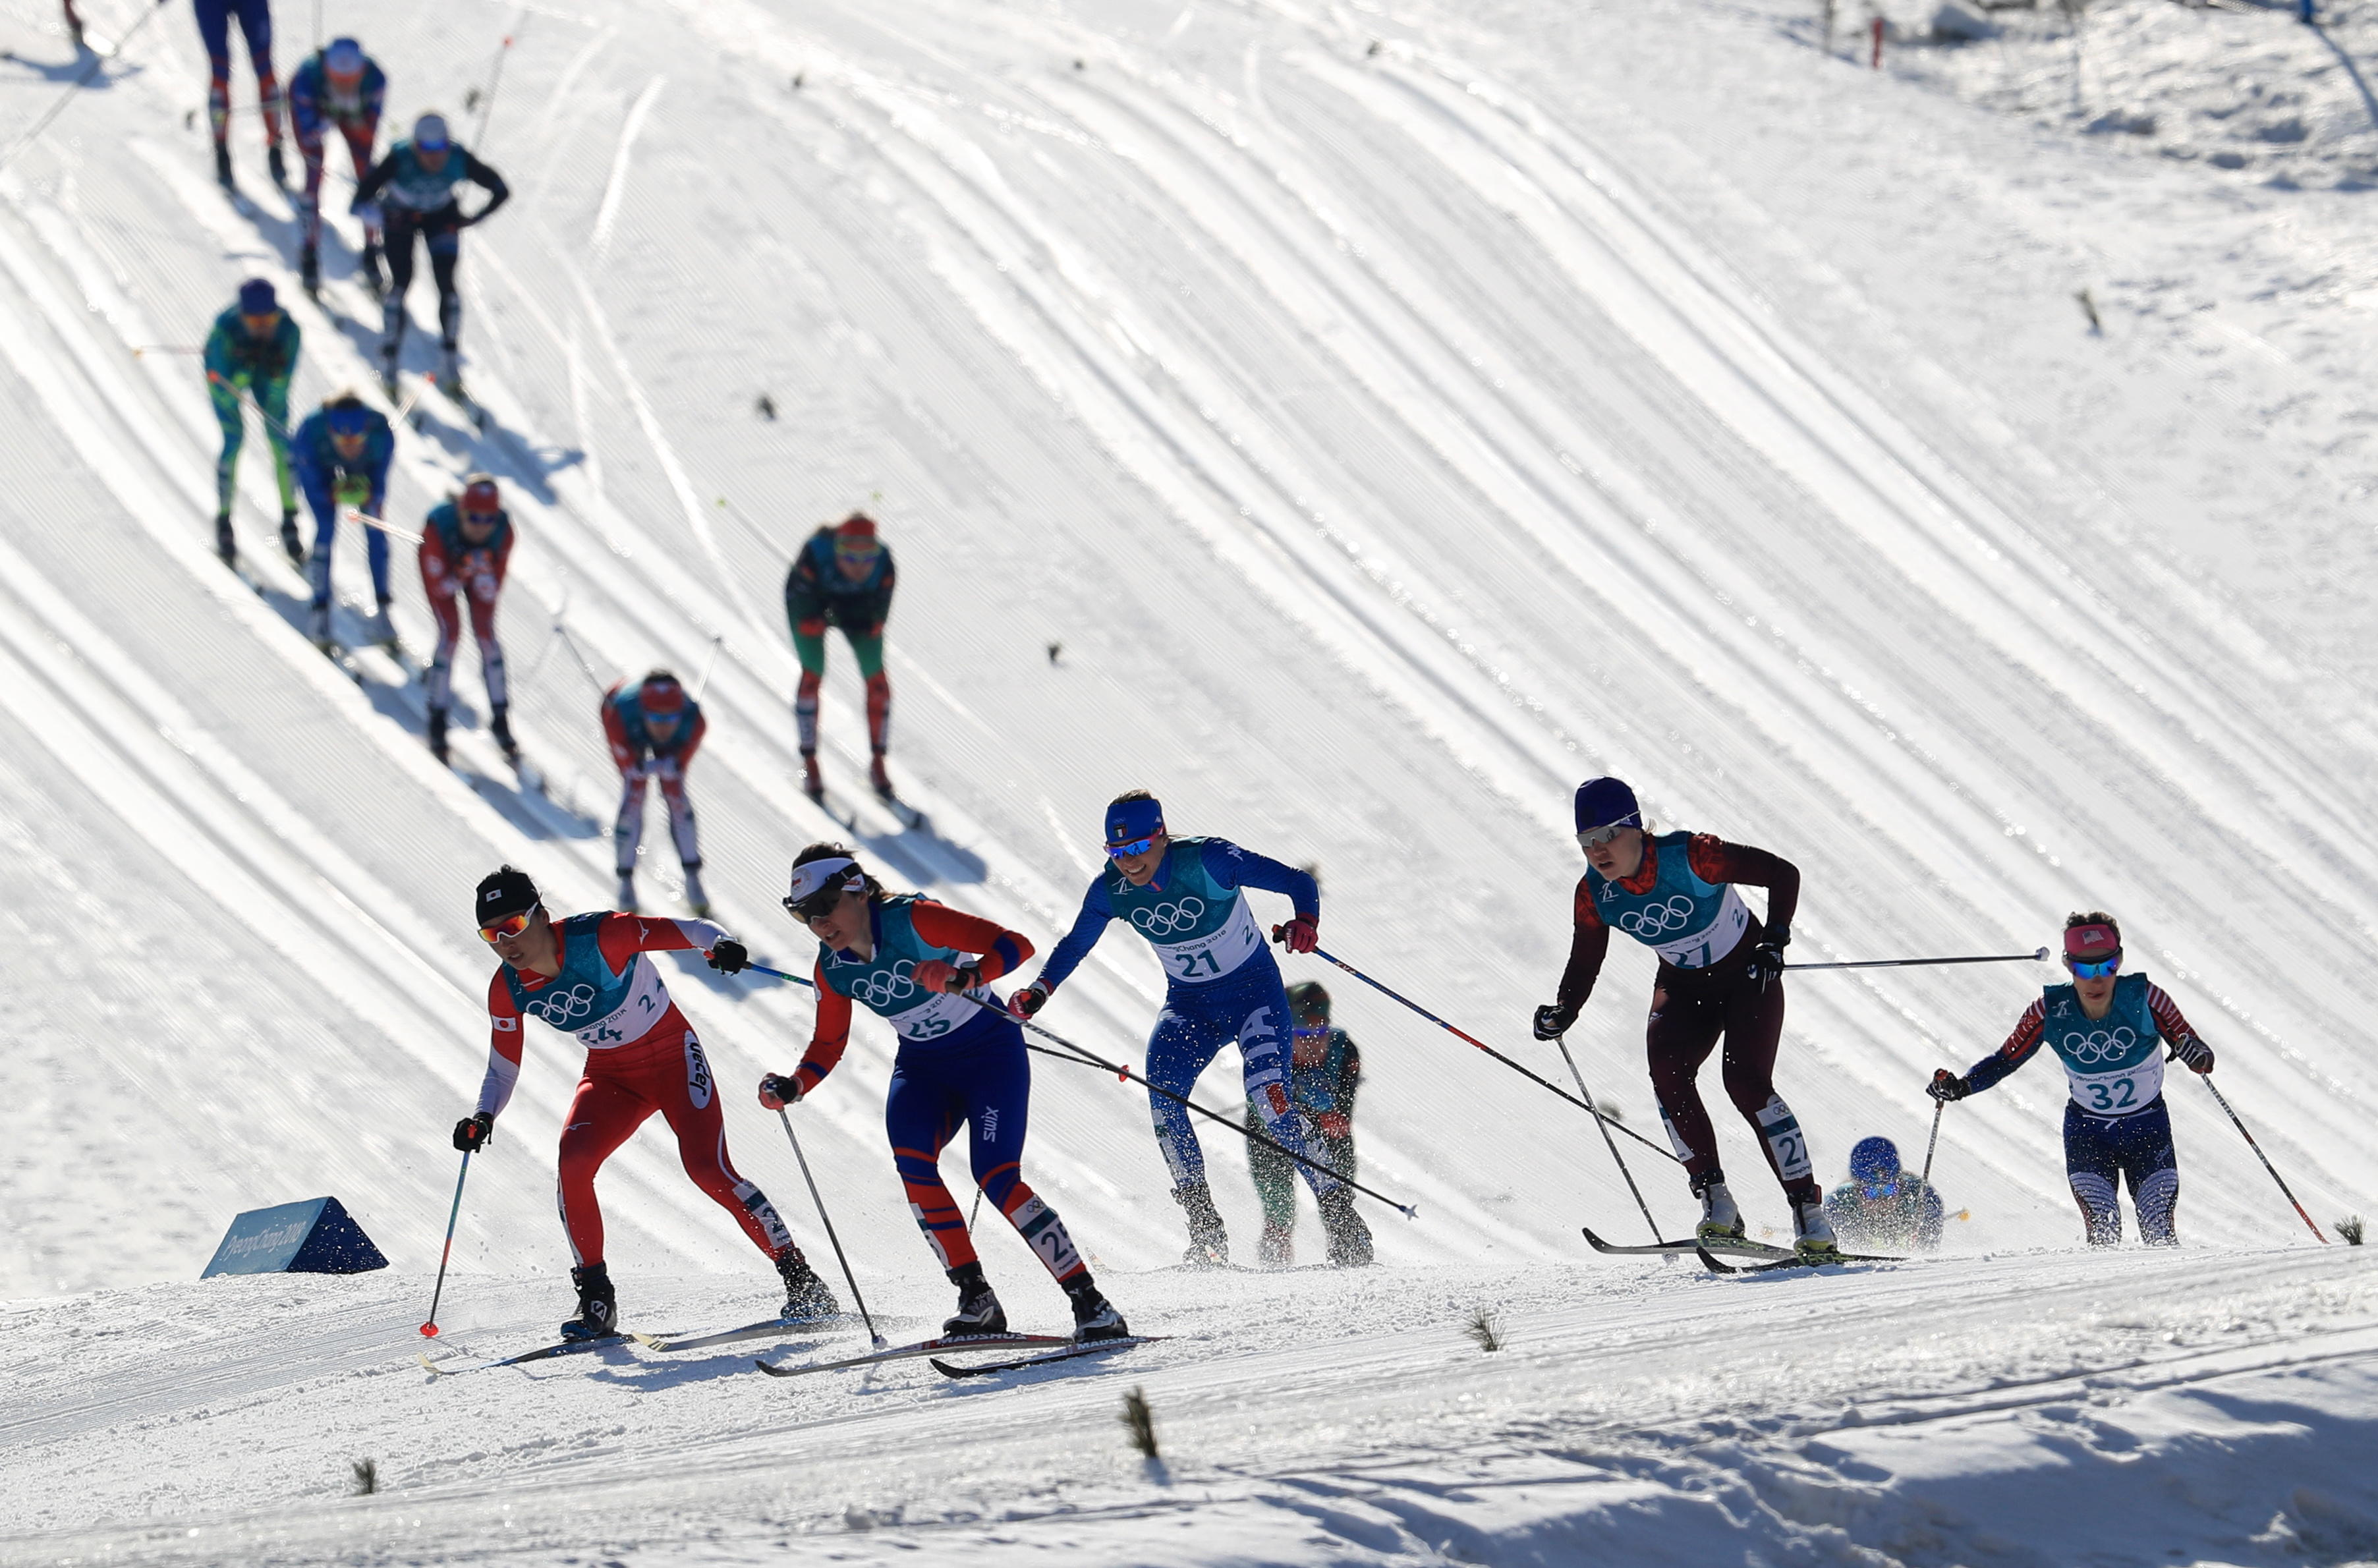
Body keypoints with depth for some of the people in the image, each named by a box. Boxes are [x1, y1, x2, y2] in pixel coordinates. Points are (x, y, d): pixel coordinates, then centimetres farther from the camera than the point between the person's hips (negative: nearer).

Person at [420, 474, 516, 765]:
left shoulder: (502, 529, -33)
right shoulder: (439, 525, -40)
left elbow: (490, 592, -25)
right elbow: (439, 587, -31)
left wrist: (484, 573, -45)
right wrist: (465, 572, -48)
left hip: (478, 567, 2)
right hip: (442, 569, -2)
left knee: (486, 632, -8)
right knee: (450, 633, -14)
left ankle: (500, 719, 5)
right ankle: (437, 721, 1)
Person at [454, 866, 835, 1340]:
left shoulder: (599, 937, -25)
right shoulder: (508, 991, -9)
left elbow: (682, 931, -27)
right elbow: (502, 1070, 3)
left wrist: (719, 944, -49)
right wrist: (483, 1118, -16)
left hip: (673, 1056, -4)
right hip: (610, 1076, 5)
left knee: (709, 1170, -18)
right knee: (573, 1162, -21)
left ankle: (802, 1281, -6)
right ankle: (596, 1303, -12)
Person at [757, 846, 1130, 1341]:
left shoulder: (912, 920, -22)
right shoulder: (832, 969, -3)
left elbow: (1015, 946, -27)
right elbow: (828, 1044, 11)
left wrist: (968, 977, -45)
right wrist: (795, 1086, -8)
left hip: (989, 1049, -6)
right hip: (922, 1066, 6)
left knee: (996, 1177, -20)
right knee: (911, 1164, -22)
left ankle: (1092, 1306, -18)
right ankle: (976, 1299, -13)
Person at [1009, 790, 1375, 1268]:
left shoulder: (1210, 861, -23)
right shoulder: (1110, 890, -10)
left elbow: (1298, 882, -18)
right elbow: (1074, 946, 7)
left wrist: (1305, 923, -38)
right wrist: (1038, 991, -10)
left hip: (1253, 989, -4)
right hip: (1189, 1004, 4)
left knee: (1269, 1099, -24)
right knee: (1161, 1091, -21)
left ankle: (1341, 1216, -13)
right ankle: (1206, 1232, -15)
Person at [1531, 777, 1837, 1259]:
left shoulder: (1691, 857, -29)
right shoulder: (1595, 894, -14)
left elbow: (1782, 873, -21)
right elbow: (1584, 965, -2)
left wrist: (1774, 942, -32)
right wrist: (1562, 1014, -22)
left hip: (1748, 977, -4)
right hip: (1683, 989, 4)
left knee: (1746, 1083, -21)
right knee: (1667, 1073, -23)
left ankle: (1809, 1213, -15)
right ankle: (1716, 1203, -16)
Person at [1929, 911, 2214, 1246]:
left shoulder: (2144, 998, -19)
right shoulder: (2051, 1011, -15)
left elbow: (2189, 1044, -16)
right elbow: (2007, 1059, -4)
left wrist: (2196, 1055, -40)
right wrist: (1960, 1086, -20)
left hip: (2148, 1131, 0)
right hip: (2086, 1133, 0)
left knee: (2161, 1240, -6)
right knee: (2103, 1234, -17)